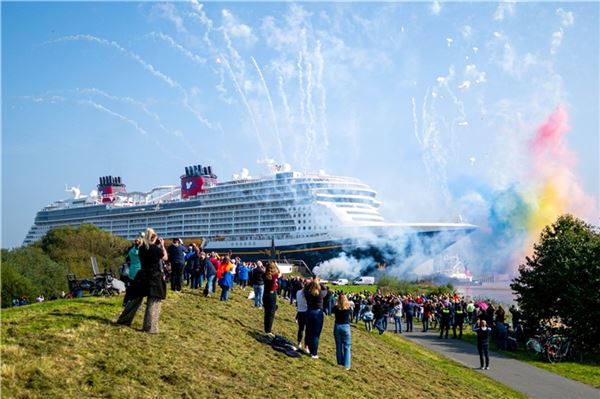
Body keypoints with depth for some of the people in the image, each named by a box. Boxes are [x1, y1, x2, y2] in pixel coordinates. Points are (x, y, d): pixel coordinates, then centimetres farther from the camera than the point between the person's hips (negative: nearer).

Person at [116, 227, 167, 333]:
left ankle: (124, 320, 24)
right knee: (153, 303, 0)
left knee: (135, 299, 16)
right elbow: (165, 258, 2)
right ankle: (149, 327, -3)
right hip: (154, 278, -5)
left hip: (142, 277, 6)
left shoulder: (142, 248, 3)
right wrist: (162, 246, 9)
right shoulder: (156, 248, -13)